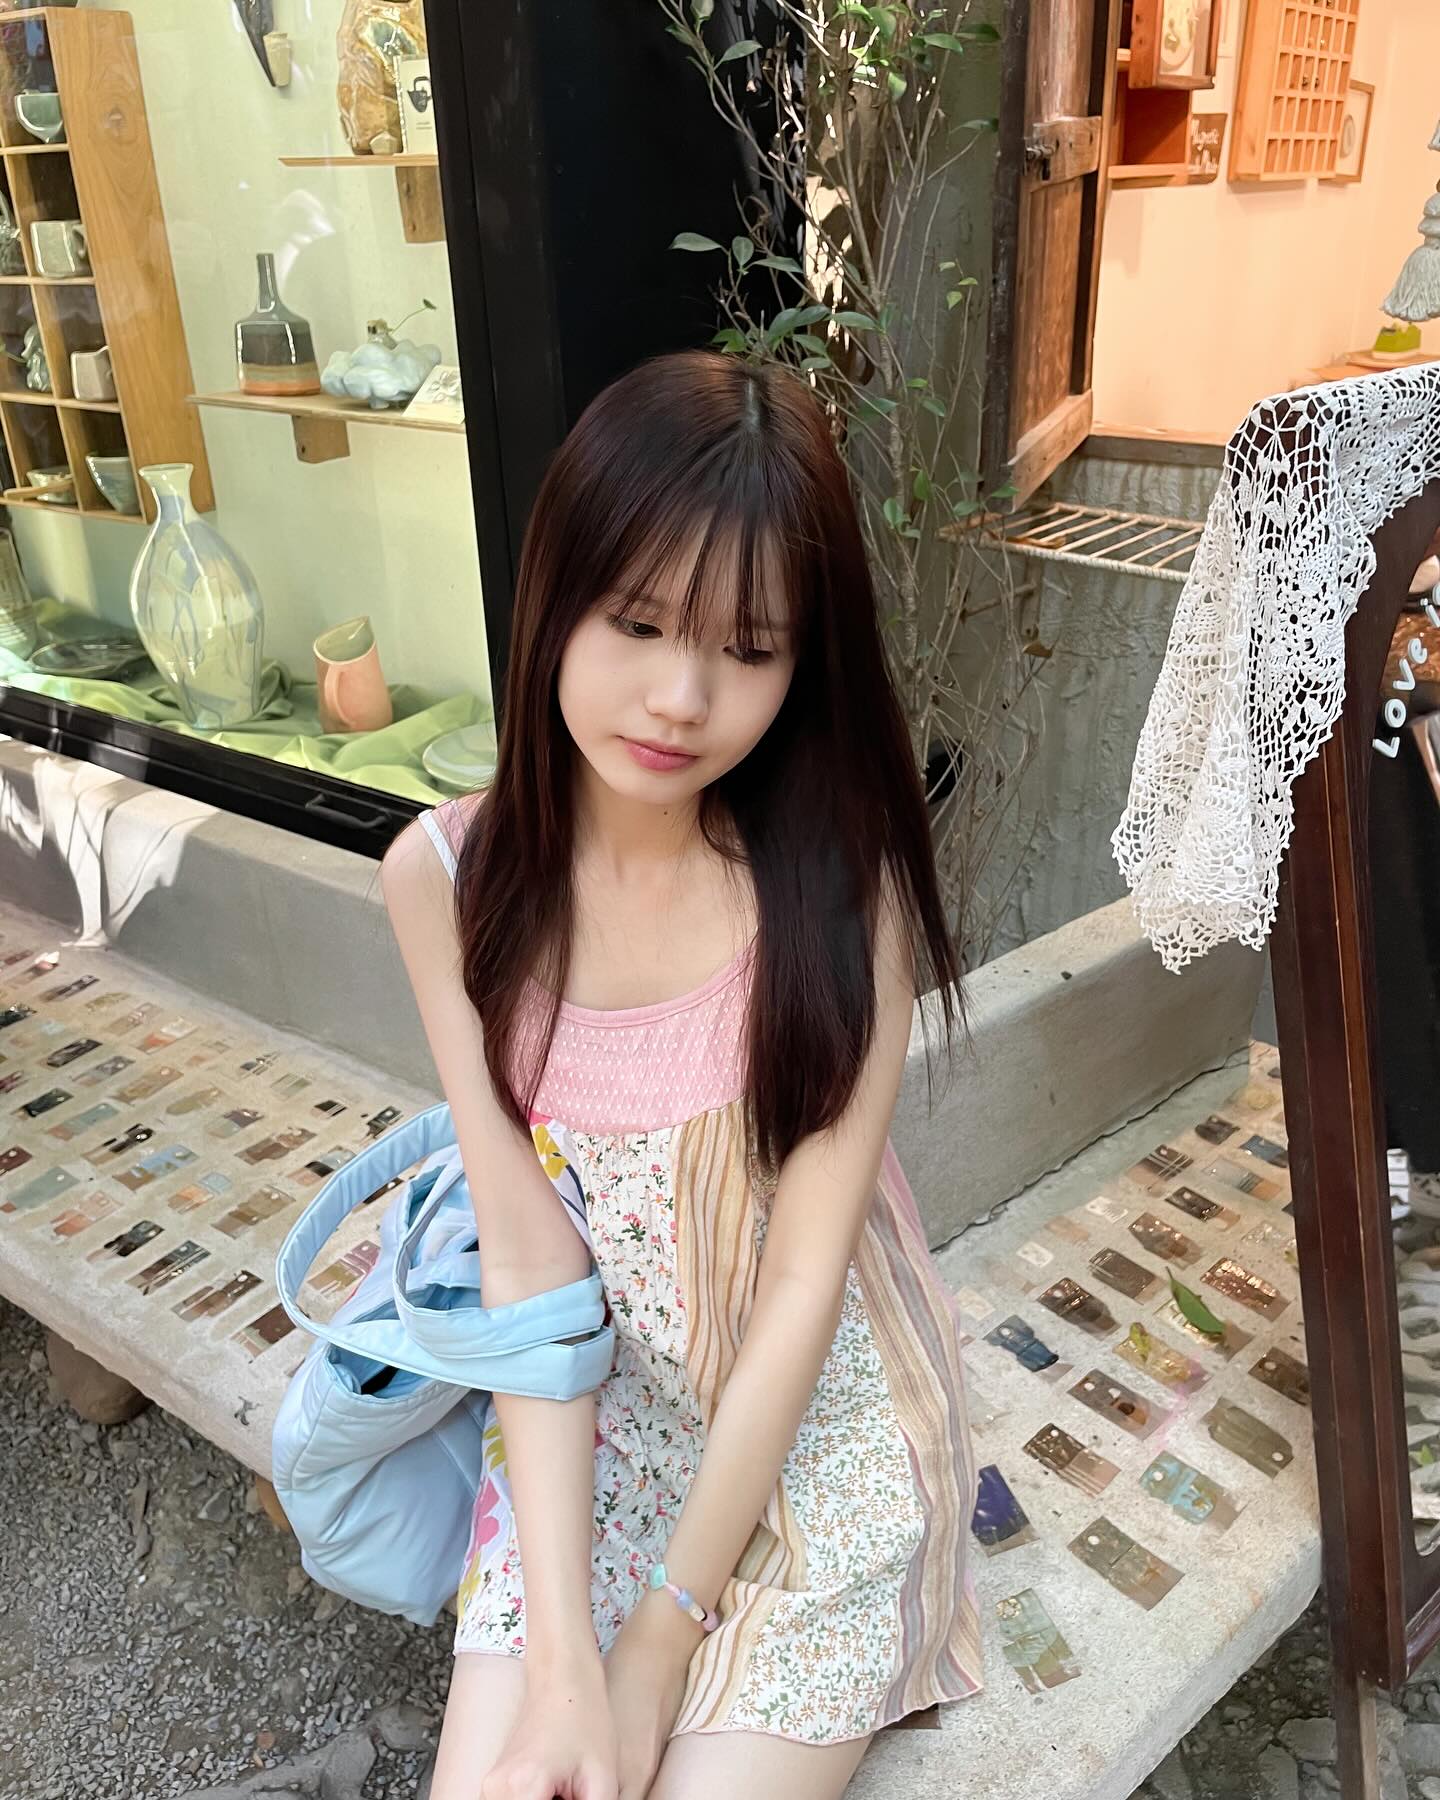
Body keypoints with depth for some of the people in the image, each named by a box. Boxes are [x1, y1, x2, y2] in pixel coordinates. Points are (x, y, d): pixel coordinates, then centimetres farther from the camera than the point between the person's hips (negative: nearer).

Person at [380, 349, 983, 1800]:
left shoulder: (838, 879, -20)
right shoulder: (448, 877, -13)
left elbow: (802, 1289, -17)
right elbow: (526, 1256, -14)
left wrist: (661, 1645, -14)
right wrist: (562, 1652, -18)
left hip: (821, 1422, -1)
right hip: (589, 1417, 2)